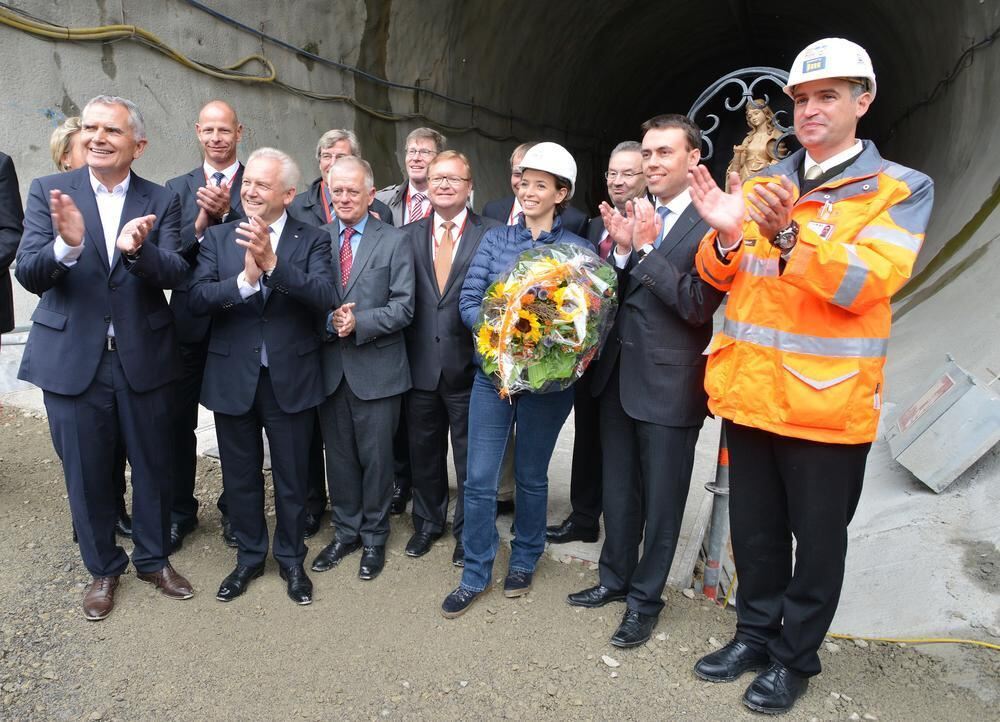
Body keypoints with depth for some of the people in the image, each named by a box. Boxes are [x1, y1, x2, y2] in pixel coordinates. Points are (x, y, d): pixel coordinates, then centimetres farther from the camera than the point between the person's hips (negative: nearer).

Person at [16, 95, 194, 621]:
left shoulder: (161, 201, 0)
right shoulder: (48, 191, -2)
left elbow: (174, 273, -13)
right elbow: (29, 275, -11)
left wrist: (138, 249, -35)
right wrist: (67, 244, -32)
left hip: (143, 357, 0)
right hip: (72, 358, 0)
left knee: (152, 466, 13)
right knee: (87, 474, 13)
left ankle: (154, 558, 35)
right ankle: (103, 568, 34)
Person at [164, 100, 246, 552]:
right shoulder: (178, 188, 8)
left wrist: (226, 213, -24)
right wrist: (201, 223, -19)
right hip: (190, 319, 2)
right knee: (179, 420, 8)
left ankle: (234, 508, 27)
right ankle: (180, 510, 26)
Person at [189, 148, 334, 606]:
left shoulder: (312, 241, -3)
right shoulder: (218, 237, 3)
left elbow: (324, 297, -19)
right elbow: (197, 298, -9)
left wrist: (273, 263, -31)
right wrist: (245, 279, -26)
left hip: (291, 376, -2)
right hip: (232, 376, 2)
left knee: (291, 477, 12)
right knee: (240, 477, 16)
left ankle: (291, 559, 33)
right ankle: (249, 557, 37)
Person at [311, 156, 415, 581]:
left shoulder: (394, 242, -2)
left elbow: (403, 307, -8)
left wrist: (359, 322, -19)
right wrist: (327, 322, -15)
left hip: (376, 368, -3)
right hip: (330, 367, 3)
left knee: (376, 457, 7)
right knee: (338, 455, 14)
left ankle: (374, 537, 26)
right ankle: (345, 531, 32)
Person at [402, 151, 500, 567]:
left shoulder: (492, 234, -4)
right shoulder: (408, 235, 6)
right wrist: (401, 356, -6)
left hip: (469, 366, -3)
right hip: (421, 365, 3)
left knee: (470, 456, 11)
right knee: (424, 451, 18)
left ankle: (468, 531, 32)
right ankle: (427, 522, 39)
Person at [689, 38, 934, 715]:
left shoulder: (902, 188, -2)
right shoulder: (763, 183, 10)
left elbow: (867, 283, -17)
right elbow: (721, 277, 8)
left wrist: (787, 235, -30)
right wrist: (725, 234, -14)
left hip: (827, 401, -4)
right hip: (749, 392, 4)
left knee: (817, 539, 10)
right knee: (754, 530, 16)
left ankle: (794, 657, 30)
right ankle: (756, 633, 36)